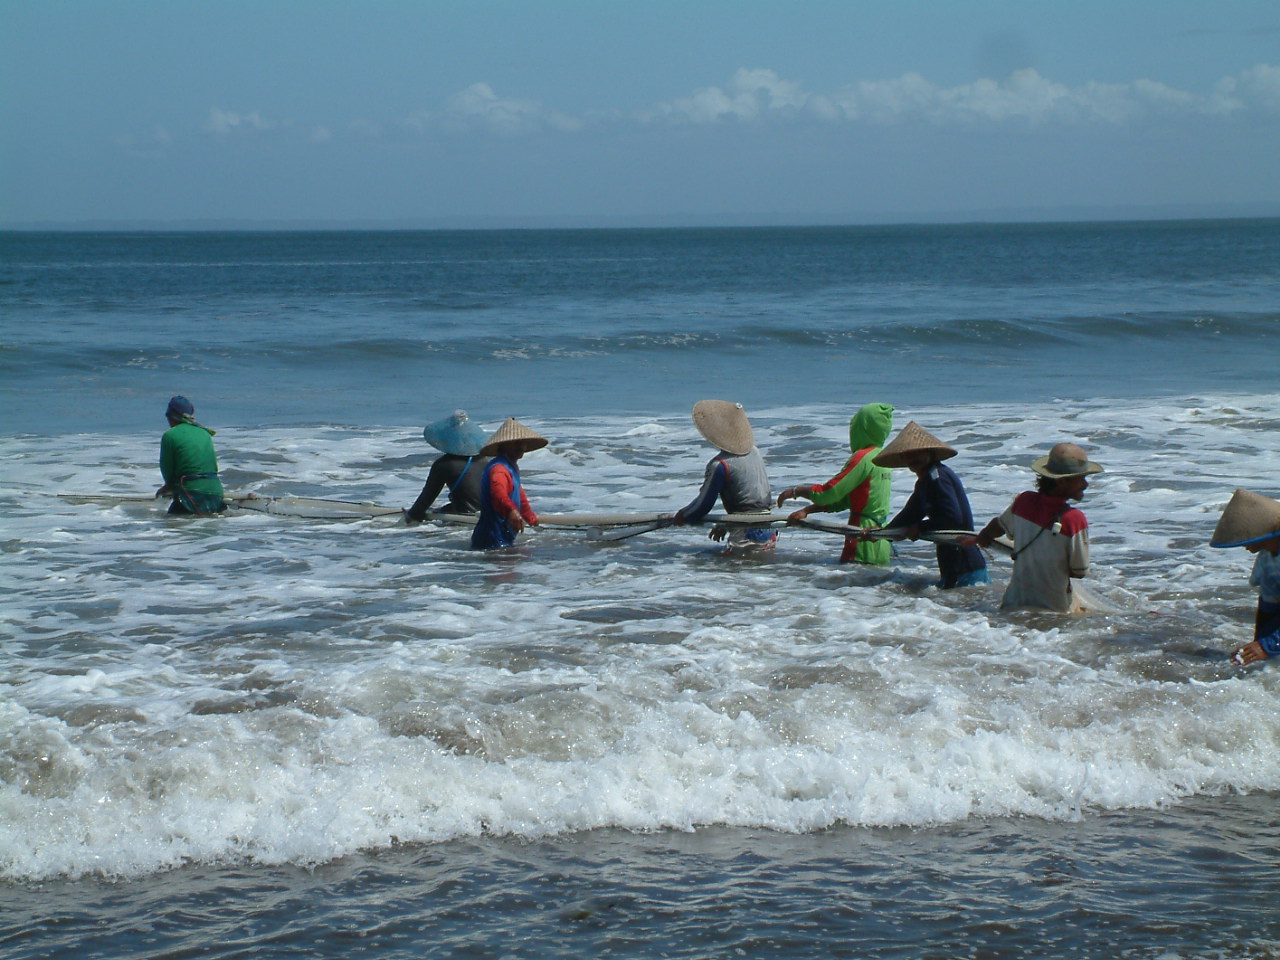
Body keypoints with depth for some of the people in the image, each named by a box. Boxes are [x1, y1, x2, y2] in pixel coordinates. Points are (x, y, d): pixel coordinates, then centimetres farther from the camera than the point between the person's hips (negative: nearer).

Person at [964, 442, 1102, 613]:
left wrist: (979, 539, 40)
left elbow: (999, 526, 17)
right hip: (1055, 608, -6)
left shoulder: (1023, 501, -5)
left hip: (1013, 605, 6)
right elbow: (1080, 572, -10)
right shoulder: (1074, 520, -21)